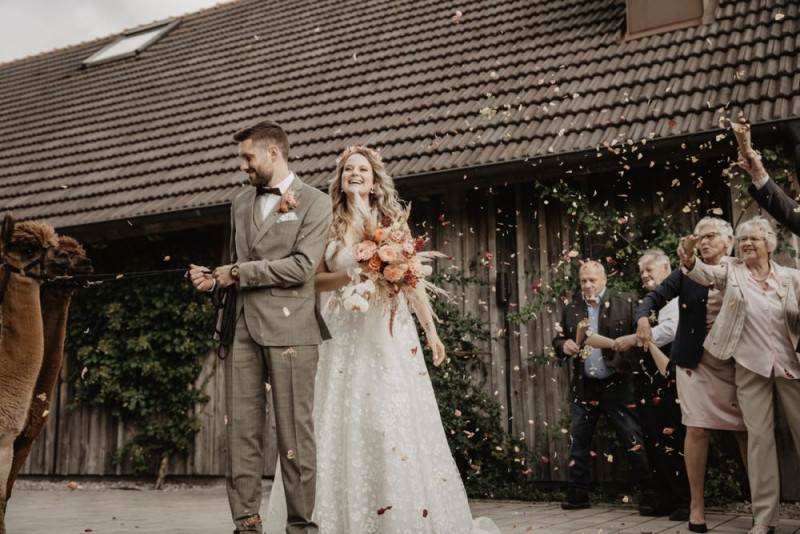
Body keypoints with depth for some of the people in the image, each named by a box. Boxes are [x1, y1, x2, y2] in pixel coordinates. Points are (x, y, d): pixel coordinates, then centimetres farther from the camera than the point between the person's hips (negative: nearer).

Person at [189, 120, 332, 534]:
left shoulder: (314, 203, 1)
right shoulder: (240, 204, 20)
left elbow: (302, 267, -10)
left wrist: (240, 272, -7)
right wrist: (213, 279, 5)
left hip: (288, 328, -5)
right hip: (243, 327, 6)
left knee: (295, 432, -1)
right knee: (240, 430, 4)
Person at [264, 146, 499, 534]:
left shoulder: (393, 221, 5)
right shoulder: (330, 227, 10)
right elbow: (317, 280, 8)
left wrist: (431, 329, -4)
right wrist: (346, 276, -11)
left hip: (390, 330, -2)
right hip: (344, 331, 2)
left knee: (394, 419, -5)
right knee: (343, 420, 0)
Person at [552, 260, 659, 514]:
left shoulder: (626, 302, -3)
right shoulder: (571, 308, 9)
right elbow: (558, 340, 15)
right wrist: (564, 345, -6)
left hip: (616, 385, -4)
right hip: (584, 386, 4)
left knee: (633, 442, -2)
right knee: (578, 442, 9)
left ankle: (650, 495, 7)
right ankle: (578, 493, 21)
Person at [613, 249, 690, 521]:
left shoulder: (675, 295, -5)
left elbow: (671, 328, -20)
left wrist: (634, 339, -18)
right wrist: (624, 345, 2)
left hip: (669, 376, -8)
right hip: (648, 376, 8)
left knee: (673, 438, -7)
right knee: (653, 440, 9)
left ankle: (684, 501, 0)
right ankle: (665, 499, 17)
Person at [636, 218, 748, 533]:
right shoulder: (687, 273, 4)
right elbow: (656, 296, 2)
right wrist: (643, 317, -19)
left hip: (735, 363, 1)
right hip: (695, 361, 0)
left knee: (746, 431, 2)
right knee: (697, 429, -4)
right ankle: (697, 505, 5)